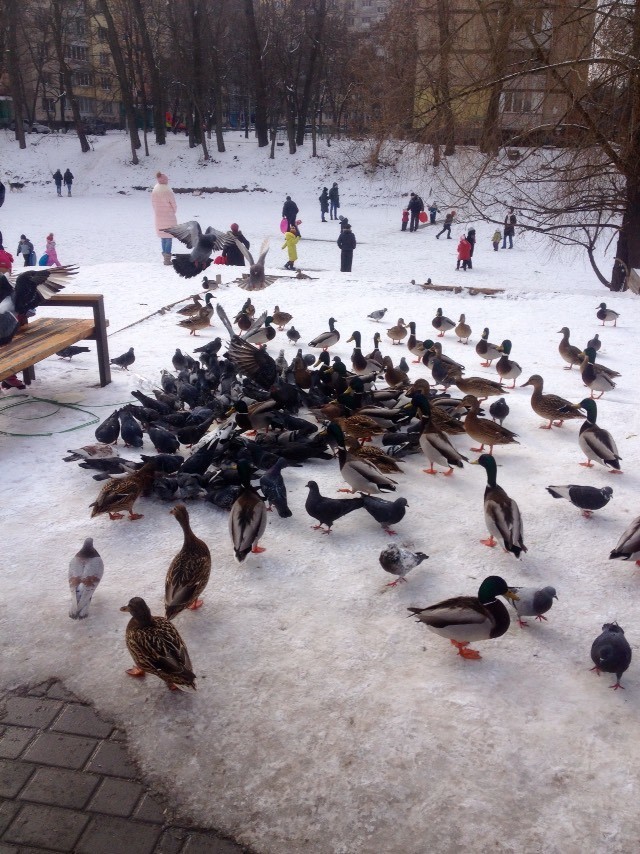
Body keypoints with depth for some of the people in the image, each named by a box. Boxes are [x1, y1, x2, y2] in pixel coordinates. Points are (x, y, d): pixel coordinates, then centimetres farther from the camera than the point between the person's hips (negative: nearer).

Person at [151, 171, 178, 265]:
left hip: (158, 217, 6)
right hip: (168, 217, -6)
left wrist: (157, 213, 16)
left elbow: (153, 203, 6)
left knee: (163, 237, 16)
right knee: (169, 237, 0)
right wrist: (173, 212, 8)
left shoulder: (154, 190, 0)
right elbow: (174, 204, -11)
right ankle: (167, 259, -1)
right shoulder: (168, 191, -18)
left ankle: (165, 257, 22)